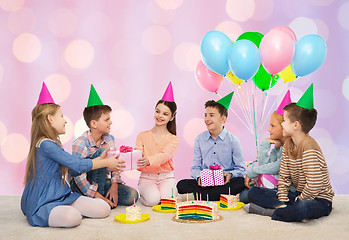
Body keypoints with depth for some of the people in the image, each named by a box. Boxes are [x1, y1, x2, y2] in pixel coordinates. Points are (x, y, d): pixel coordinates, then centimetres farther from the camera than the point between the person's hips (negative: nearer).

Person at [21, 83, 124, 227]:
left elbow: (74, 169, 16)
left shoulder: (54, 143, 15)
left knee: (104, 209, -7)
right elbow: (78, 166, -18)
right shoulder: (45, 144, -17)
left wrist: (100, 159, 13)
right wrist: (107, 163, -7)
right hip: (42, 204, -8)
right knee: (72, 217, -38)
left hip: (61, 197, 8)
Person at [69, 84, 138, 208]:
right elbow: (80, 178, -25)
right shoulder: (80, 144, -22)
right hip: (80, 185, -5)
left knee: (132, 196, -17)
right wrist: (99, 197, -28)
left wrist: (114, 186, -15)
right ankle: (98, 201, -22)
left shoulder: (109, 138, -1)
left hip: (102, 181, 5)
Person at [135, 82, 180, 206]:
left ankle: (172, 191, 10)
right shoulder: (143, 136, 8)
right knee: (153, 200, -27)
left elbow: (165, 155, -18)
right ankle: (142, 193, 8)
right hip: (146, 176, 0)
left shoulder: (173, 139, 2)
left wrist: (148, 161, -40)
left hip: (166, 177, 0)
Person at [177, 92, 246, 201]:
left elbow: (240, 169, 2)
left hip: (224, 182, -1)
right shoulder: (200, 139, 8)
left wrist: (230, 174, -20)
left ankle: (199, 196, -29)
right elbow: (195, 167, 10)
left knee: (240, 182, -34)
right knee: (182, 185, -23)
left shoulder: (232, 141, 0)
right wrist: (199, 177, -13)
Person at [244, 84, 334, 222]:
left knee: (302, 208, -44)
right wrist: (282, 201, -7)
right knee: (254, 192, -2)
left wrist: (298, 201, -13)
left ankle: (268, 212, -22)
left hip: (319, 199, -8)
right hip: (298, 195, 8)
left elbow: (314, 186, -27)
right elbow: (283, 177, 6)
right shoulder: (288, 145, 5)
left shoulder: (308, 146, -22)